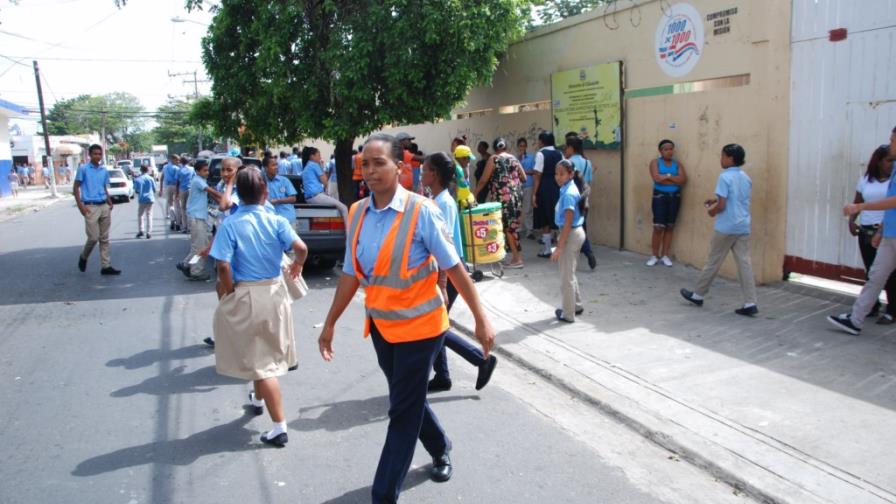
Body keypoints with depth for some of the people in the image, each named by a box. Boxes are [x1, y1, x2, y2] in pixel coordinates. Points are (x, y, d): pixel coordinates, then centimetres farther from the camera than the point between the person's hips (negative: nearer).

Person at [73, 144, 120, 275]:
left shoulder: (104, 170, 11)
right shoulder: (83, 169, -3)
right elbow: (76, 188, -2)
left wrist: (109, 202, 3)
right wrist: (80, 205, -11)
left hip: (104, 206, 5)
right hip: (91, 207, -5)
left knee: (104, 238, 6)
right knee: (93, 237, -8)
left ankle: (106, 266, 9)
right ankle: (83, 257, 20)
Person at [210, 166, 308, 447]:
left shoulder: (230, 225, -11)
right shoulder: (276, 221, -5)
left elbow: (223, 266, -19)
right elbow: (301, 248, -16)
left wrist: (227, 294, -4)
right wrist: (297, 265, 5)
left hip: (245, 295, -3)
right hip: (274, 290, 4)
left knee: (261, 360, 2)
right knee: (264, 353, 25)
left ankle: (279, 428, 2)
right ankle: (258, 400, 49)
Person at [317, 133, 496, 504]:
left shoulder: (421, 211, -18)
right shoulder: (357, 213, -2)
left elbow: (453, 267, -14)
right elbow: (351, 273, 7)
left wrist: (480, 318, -13)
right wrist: (330, 323, 11)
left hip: (418, 324, -6)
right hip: (381, 324, 6)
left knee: (403, 413, 3)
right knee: (407, 402, 22)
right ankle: (440, 449, 50)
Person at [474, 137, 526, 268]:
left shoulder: (493, 159, -3)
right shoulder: (513, 158, 11)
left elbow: (483, 180, -5)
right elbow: (524, 177, 14)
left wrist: (475, 193, 5)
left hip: (502, 197, -5)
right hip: (516, 196, 6)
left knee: (507, 226, -1)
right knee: (513, 225, 14)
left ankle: (517, 258, 0)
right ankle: (516, 256, 20)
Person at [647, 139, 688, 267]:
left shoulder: (677, 163, 9)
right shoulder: (655, 162, 0)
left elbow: (683, 179, -6)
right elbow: (657, 178, -16)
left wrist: (666, 176, -12)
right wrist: (674, 178, -7)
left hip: (675, 197, 3)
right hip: (660, 196, -3)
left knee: (670, 227, 6)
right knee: (658, 227, -6)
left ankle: (665, 255, 13)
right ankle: (655, 256, 3)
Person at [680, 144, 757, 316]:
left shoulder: (725, 177, -13)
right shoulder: (746, 178, 11)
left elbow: (722, 206, -17)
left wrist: (711, 211, 2)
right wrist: (716, 199, 19)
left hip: (726, 228, -6)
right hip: (743, 227, 7)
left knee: (713, 262, 6)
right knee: (744, 263, 3)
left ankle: (698, 295, 19)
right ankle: (750, 303, -1)